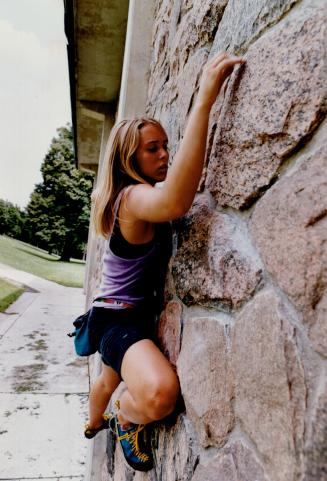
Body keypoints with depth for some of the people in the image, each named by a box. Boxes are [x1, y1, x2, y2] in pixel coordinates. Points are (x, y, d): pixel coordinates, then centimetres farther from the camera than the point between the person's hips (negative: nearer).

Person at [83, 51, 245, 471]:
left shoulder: (130, 196, 5)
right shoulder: (133, 197, -26)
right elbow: (176, 202, -51)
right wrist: (204, 100, -49)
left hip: (121, 314, 10)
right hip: (118, 318, -10)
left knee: (111, 380, 36)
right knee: (160, 392, -36)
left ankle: (94, 423, 69)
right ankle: (125, 420, 1)